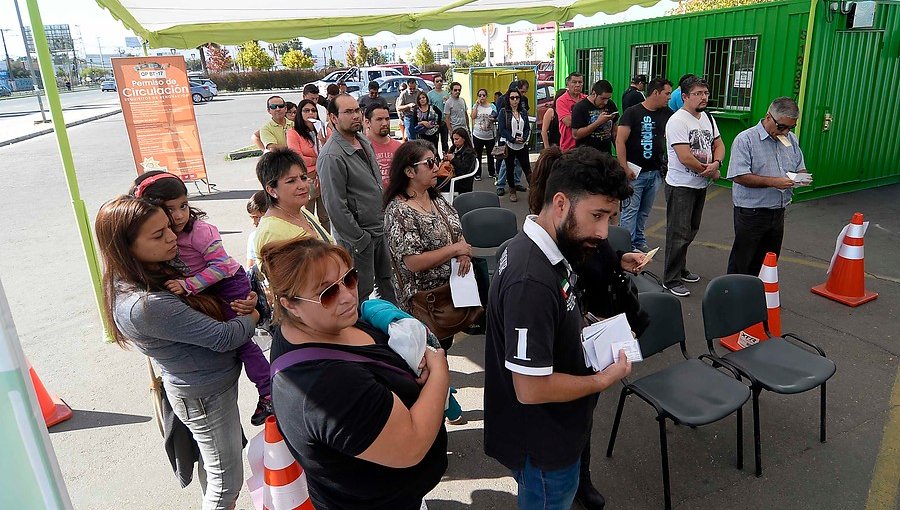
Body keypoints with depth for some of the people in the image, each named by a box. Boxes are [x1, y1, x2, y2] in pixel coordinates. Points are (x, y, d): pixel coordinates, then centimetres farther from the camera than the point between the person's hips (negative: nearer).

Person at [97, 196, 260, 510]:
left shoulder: (155, 270, -5)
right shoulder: (144, 306, -33)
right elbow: (224, 338, -27)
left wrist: (246, 299, -11)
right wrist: (253, 316, -7)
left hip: (211, 381, 9)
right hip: (206, 396, -9)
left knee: (212, 463, 29)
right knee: (226, 482, 10)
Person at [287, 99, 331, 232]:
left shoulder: (323, 130, 9)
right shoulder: (294, 133, -5)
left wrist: (323, 141, -16)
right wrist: (319, 160, -3)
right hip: (307, 181, -4)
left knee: (325, 217, 13)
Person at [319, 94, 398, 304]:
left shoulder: (364, 142, 8)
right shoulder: (332, 156, -21)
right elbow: (336, 206, -22)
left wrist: (384, 220, 16)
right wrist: (359, 240, -18)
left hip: (379, 229, 9)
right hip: (358, 236, -8)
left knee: (387, 280, 22)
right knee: (362, 291, 5)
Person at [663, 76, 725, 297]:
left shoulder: (707, 117, 9)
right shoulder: (677, 121, -18)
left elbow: (719, 145, 14)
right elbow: (685, 157, -24)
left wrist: (716, 163, -9)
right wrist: (710, 171, -10)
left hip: (701, 185, 9)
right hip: (681, 187, -9)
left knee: (691, 231, 17)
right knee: (679, 234, -5)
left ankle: (680, 269, 32)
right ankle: (671, 280, 4)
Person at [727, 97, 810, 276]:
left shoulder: (792, 140, 10)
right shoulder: (745, 139, -12)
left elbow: (800, 169, 20)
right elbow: (739, 176, -21)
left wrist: (802, 177, -4)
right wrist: (773, 182, -25)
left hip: (778, 213, 7)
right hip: (751, 213, -7)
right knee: (742, 263, 2)